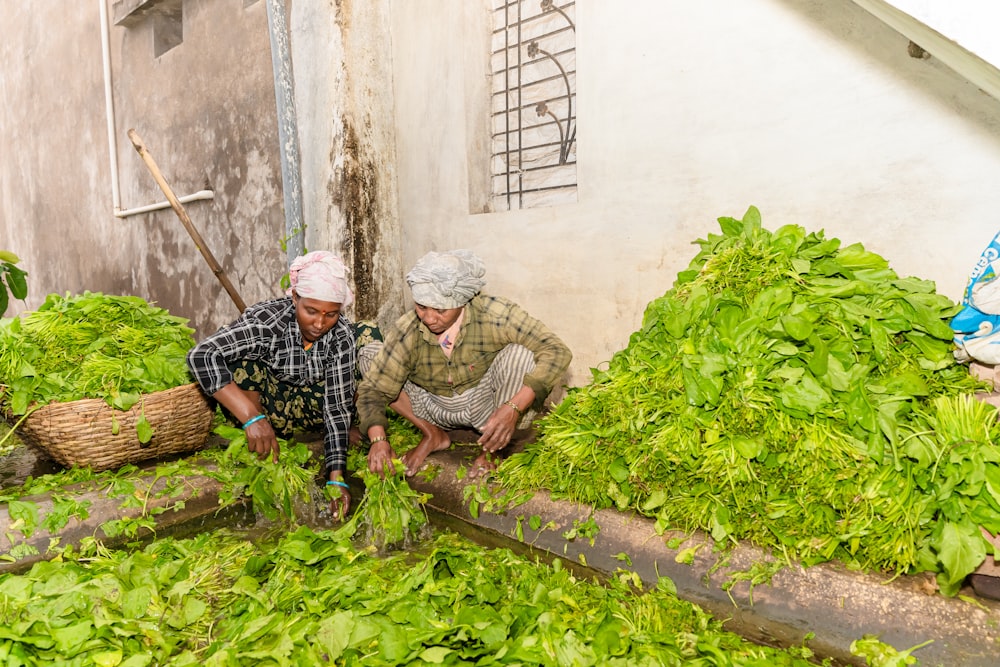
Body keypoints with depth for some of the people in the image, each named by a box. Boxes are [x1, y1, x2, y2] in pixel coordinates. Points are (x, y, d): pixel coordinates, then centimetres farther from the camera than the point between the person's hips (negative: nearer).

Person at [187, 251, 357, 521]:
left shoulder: (342, 336, -22)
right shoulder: (266, 319, -31)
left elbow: (337, 407, -23)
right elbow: (201, 356, -42)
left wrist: (336, 478, -32)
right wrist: (253, 417, -49)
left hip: (298, 405, 2)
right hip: (260, 400, -2)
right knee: (245, 363, -34)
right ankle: (257, 459, -17)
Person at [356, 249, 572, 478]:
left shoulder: (493, 314, -28)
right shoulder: (405, 333, -21)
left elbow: (557, 352, -30)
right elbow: (373, 390, -15)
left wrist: (513, 409, -40)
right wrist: (378, 439, -35)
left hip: (485, 407, -2)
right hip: (433, 408, 2)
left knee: (519, 353, -32)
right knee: (369, 354, -11)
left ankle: (491, 450, -10)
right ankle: (432, 434, -2)